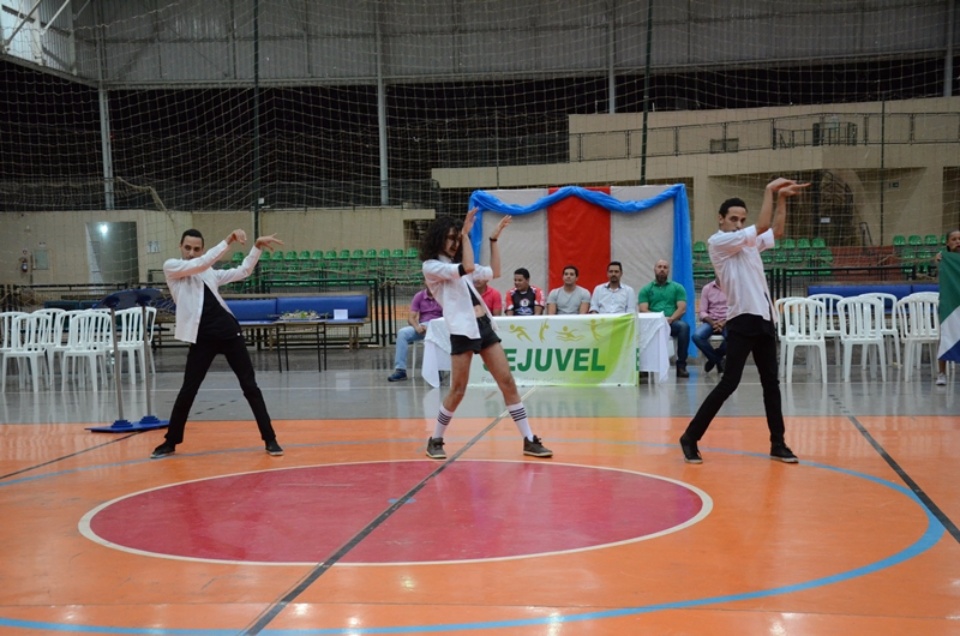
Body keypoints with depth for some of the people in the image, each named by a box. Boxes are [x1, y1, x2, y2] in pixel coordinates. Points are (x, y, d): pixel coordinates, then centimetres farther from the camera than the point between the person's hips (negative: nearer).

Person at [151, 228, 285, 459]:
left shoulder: (209, 273, 16)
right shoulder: (171, 267, 2)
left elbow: (242, 272, 19)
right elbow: (201, 263, -13)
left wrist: (257, 247, 8)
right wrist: (228, 241, -16)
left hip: (229, 332, 4)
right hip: (202, 338, -3)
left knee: (250, 386, 3)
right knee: (188, 391, 1)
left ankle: (270, 439, 9)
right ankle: (170, 442, 19)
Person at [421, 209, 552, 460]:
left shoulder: (457, 263, 18)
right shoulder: (431, 266, -5)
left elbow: (494, 272, 22)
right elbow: (468, 268, -19)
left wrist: (494, 238, 19)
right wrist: (466, 234, -12)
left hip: (484, 326, 7)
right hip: (462, 330, -7)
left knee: (508, 382, 2)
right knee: (458, 390, -3)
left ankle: (529, 441, 6)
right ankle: (435, 441, 16)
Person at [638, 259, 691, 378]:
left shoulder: (677, 287, 17)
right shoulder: (646, 289, 17)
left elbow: (682, 308, 4)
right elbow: (643, 310, 3)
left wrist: (670, 319, -16)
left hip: (672, 323, 1)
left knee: (684, 326, -35)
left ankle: (681, 365, -27)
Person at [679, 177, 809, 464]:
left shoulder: (750, 242, 14)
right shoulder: (717, 242, -10)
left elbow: (776, 231, 19)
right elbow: (762, 226, -16)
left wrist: (782, 197, 9)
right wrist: (769, 190, -9)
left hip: (764, 319, 8)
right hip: (742, 321, -8)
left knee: (771, 383, 8)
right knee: (729, 383, -10)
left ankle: (777, 444, 14)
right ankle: (690, 438, -3)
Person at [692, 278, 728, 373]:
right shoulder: (707, 288, 9)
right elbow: (702, 312, 4)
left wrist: (725, 322, -18)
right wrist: (712, 323, -16)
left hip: (727, 321, -1)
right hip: (711, 321, 1)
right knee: (697, 336, -31)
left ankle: (714, 358, -6)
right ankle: (718, 360, -10)